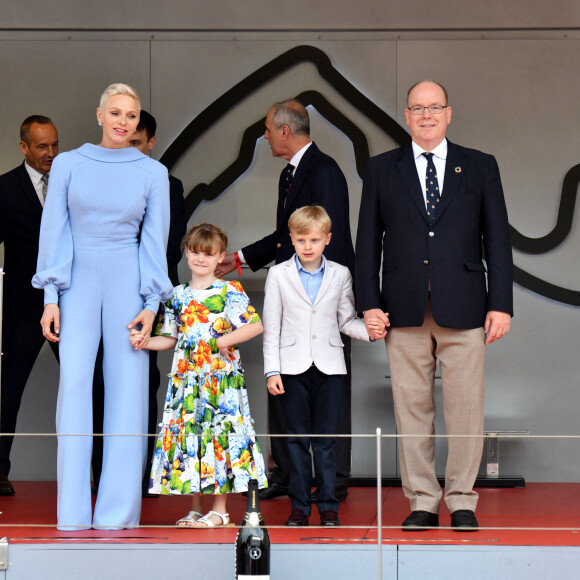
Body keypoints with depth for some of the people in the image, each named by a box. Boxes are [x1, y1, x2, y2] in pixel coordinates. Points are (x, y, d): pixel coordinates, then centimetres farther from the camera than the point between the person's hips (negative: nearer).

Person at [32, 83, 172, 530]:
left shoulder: (153, 173, 5)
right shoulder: (68, 164, 5)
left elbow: (155, 240, 6)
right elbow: (54, 232, 5)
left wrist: (152, 304, -2)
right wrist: (51, 298, -1)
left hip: (128, 285, 0)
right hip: (78, 286, 0)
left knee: (127, 390, -2)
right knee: (74, 384, -9)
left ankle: (117, 513, 4)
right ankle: (73, 514, -5)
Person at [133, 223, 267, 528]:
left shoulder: (229, 291, -3)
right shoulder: (177, 295, 12)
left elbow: (255, 325, -11)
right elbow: (170, 338, 16)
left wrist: (220, 343, -17)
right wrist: (145, 342, -1)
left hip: (221, 378, -5)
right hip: (186, 378, 5)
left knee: (219, 432, -5)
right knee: (187, 433, 4)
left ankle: (219, 510, 2)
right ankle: (195, 508, 14)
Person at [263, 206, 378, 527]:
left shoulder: (340, 275, 8)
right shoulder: (279, 275, 4)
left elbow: (346, 321, 10)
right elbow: (271, 327, 3)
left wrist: (369, 329, -11)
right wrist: (272, 370, -3)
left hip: (328, 366, 1)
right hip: (292, 366, 0)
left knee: (326, 440, 2)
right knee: (297, 439, 3)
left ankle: (328, 506, 7)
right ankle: (299, 506, 9)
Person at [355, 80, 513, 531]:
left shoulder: (480, 167, 9)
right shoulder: (382, 170, 10)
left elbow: (497, 239, 7)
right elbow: (368, 242, 9)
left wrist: (501, 304, 0)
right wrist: (370, 304, 0)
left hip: (463, 308, -1)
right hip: (405, 309, 1)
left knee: (466, 409, -1)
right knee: (412, 410, 3)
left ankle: (462, 501, 10)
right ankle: (423, 502, 12)